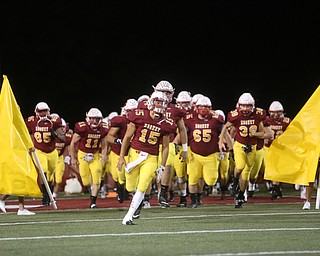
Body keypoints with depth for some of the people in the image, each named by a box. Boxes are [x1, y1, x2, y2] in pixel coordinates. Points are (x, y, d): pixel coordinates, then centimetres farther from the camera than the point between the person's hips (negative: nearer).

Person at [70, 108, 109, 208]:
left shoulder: (103, 129, -9)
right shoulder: (82, 128, -20)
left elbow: (104, 145, 7)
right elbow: (73, 143, -10)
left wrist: (103, 156, -6)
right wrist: (73, 158, -8)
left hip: (95, 155, 2)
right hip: (82, 154, -2)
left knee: (96, 179, -9)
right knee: (86, 181, 1)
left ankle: (93, 202, -2)